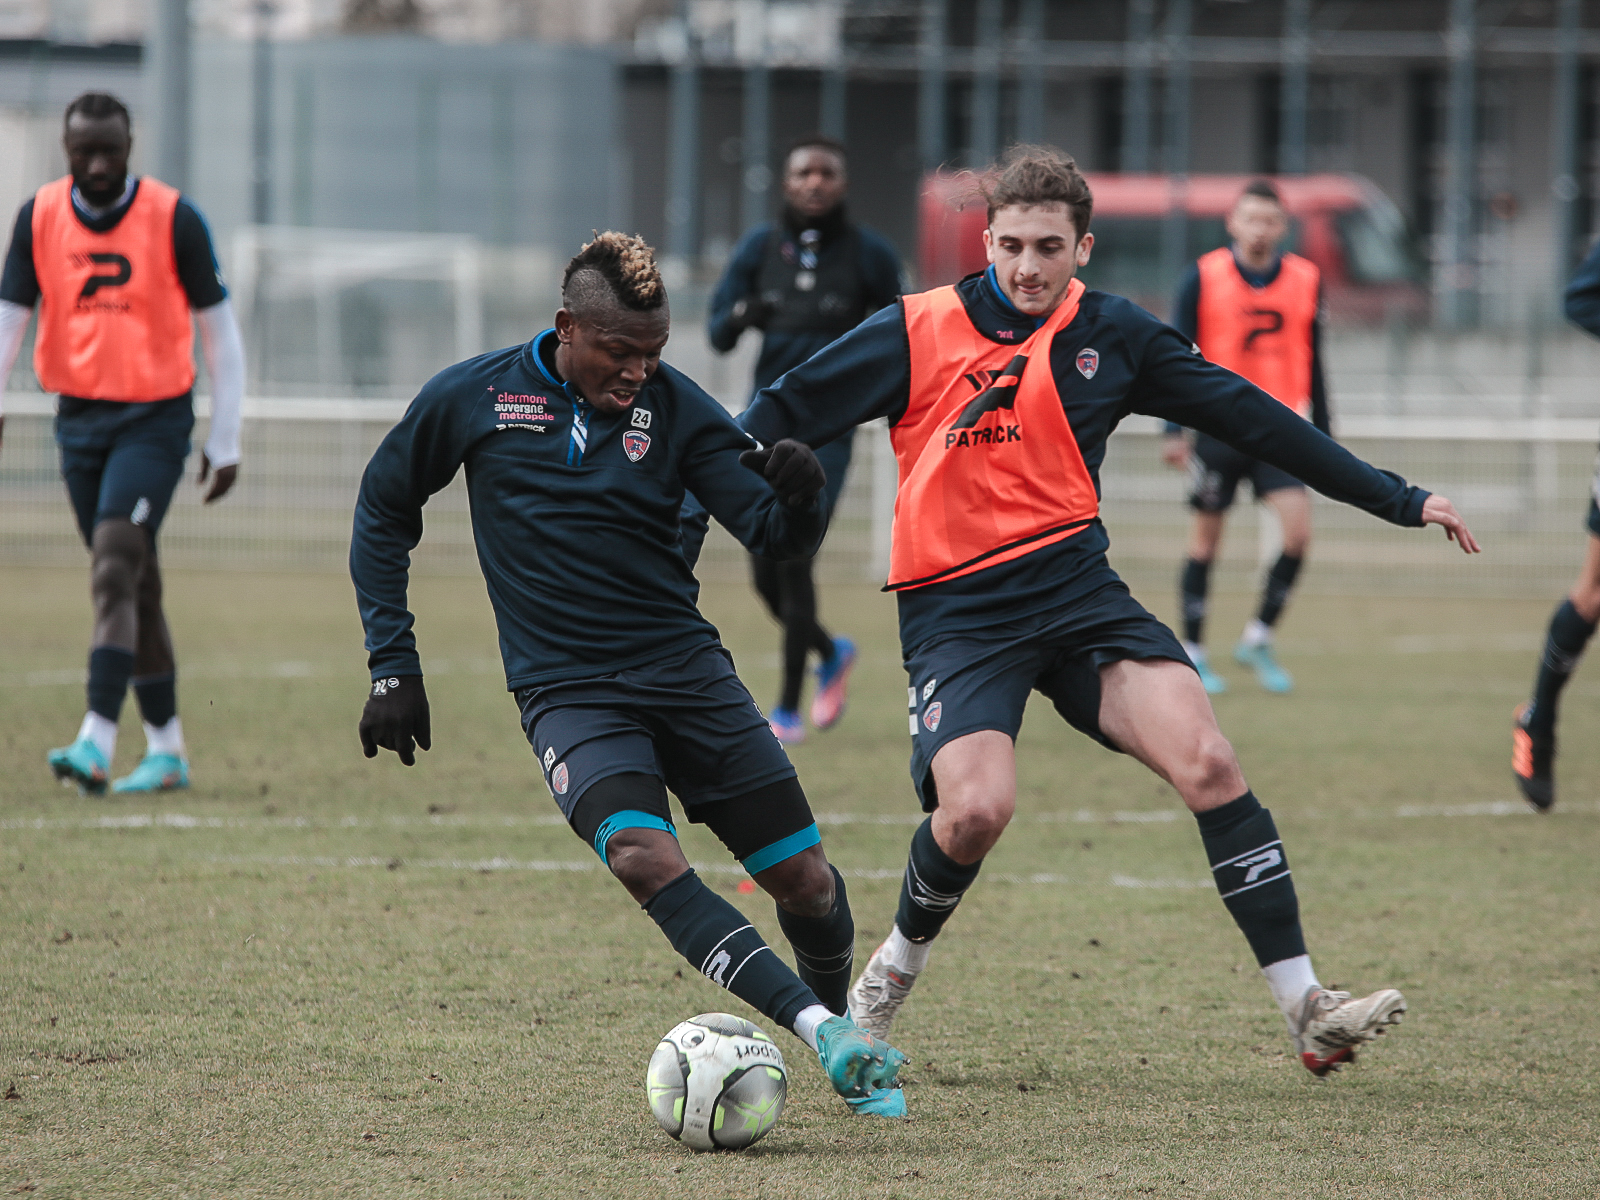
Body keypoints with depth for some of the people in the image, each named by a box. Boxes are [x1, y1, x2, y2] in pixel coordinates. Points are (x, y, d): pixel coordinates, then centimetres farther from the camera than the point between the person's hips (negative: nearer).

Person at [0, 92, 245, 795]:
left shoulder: (175, 219, -8)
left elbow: (219, 334, -1)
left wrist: (225, 442, -2)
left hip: (154, 419, -4)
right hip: (79, 417, 4)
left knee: (114, 567, -19)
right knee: (134, 584, 10)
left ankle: (97, 740, -27)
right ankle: (166, 749, 18)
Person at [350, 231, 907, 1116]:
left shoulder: (673, 405, -1)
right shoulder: (472, 398, -3)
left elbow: (775, 538, -4)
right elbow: (383, 512, 11)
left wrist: (798, 500, -29)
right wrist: (392, 666, 7)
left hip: (685, 668, 2)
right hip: (567, 690, -2)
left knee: (806, 879, -2)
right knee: (644, 857, -29)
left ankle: (843, 1027, 28)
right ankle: (823, 1033, -34)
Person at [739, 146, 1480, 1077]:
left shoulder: (1112, 335, 6)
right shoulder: (916, 335, -2)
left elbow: (1251, 419, 13)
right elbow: (788, 415, 3)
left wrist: (1399, 500, 15)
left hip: (1077, 589, 2)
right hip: (955, 610, -2)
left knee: (1207, 761, -19)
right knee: (976, 808, -25)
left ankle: (1308, 1009, -16)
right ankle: (895, 970, 8)